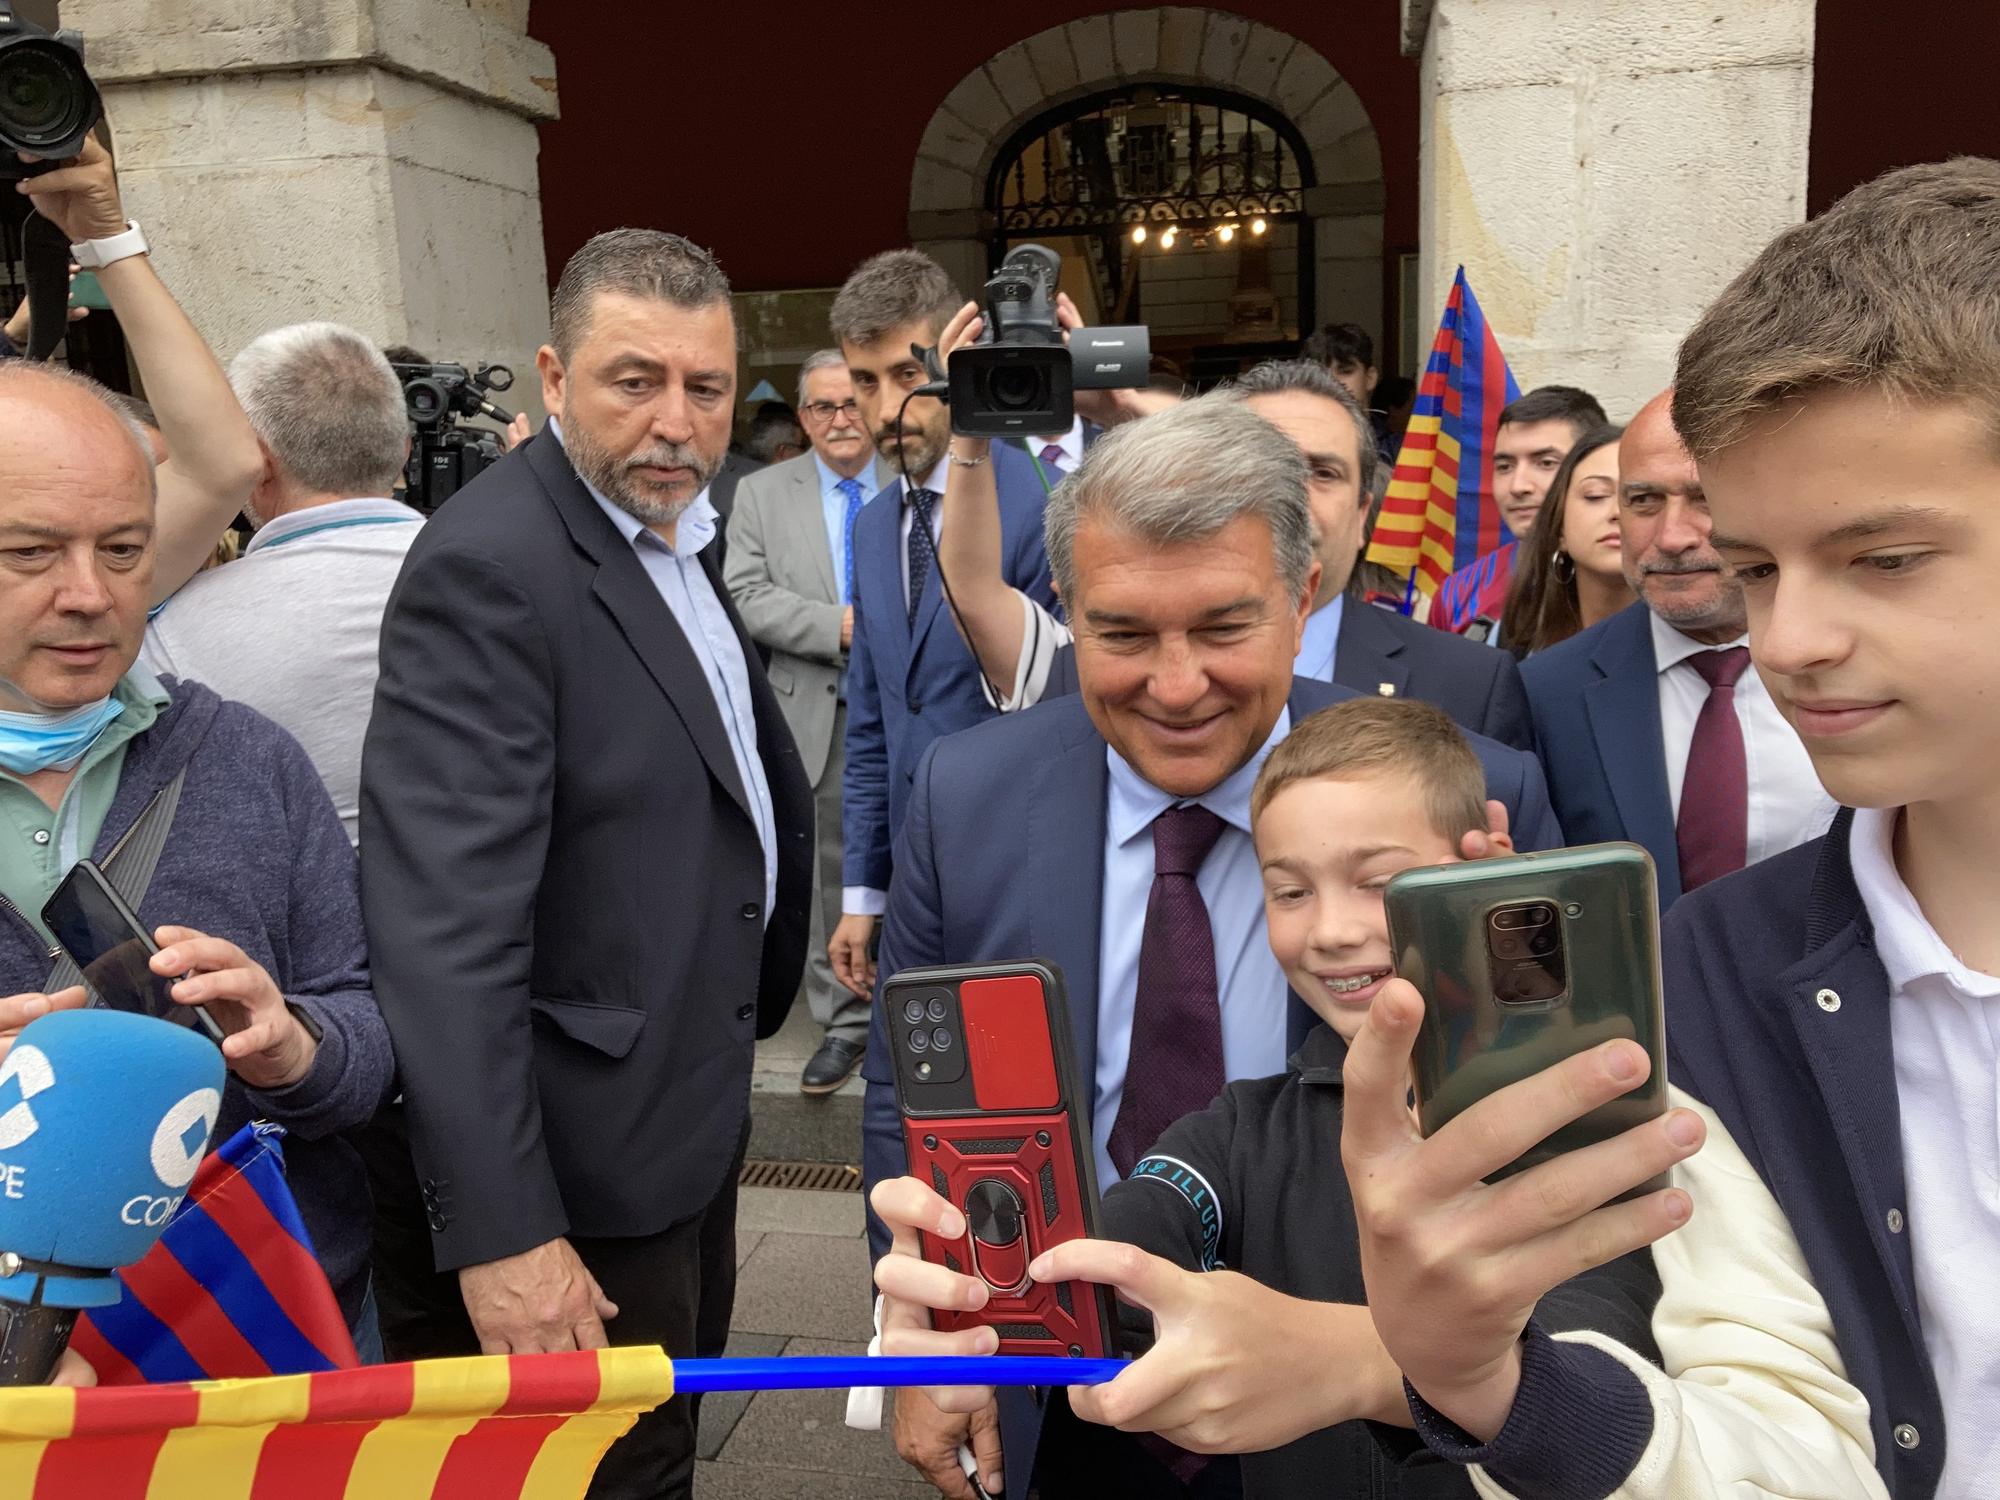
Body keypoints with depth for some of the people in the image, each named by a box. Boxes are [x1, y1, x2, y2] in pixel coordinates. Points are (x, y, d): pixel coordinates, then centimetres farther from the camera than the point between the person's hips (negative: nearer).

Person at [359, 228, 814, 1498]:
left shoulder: (677, 529, 6)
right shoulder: (489, 568, -24)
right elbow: (447, 925, -29)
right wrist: (499, 1230, -29)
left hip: (695, 1105, 9)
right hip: (588, 1158, -9)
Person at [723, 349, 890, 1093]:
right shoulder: (762, 495, 5)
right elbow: (747, 598, -5)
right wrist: (841, 626, -16)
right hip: (817, 717, 0)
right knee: (830, 874, 7)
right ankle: (844, 1025, 20)